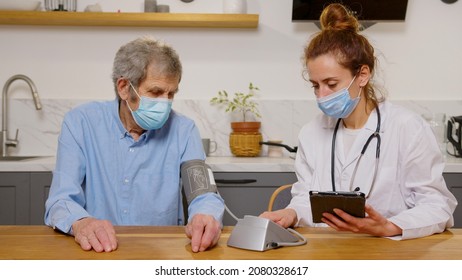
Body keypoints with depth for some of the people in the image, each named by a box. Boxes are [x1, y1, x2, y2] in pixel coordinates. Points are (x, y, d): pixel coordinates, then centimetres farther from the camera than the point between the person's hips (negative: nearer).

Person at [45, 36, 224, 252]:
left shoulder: (183, 130, 0)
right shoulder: (80, 123, -3)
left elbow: (205, 194, -9)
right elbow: (61, 200, -11)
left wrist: (206, 217, -33)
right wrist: (80, 223, -34)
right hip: (96, 252, 0)